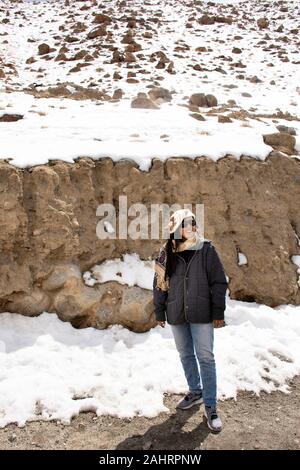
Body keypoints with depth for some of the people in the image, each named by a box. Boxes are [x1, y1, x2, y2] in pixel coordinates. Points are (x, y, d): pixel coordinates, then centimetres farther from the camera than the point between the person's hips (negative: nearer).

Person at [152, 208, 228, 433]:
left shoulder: (206, 250, -8)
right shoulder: (166, 253, -2)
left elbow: (219, 282, -5)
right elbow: (159, 284, 5)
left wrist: (218, 312, -7)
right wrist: (160, 312, 6)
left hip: (201, 314, -3)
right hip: (177, 315, 3)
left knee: (206, 358, 0)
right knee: (186, 355, 17)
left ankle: (211, 407, 12)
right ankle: (195, 391, 37)